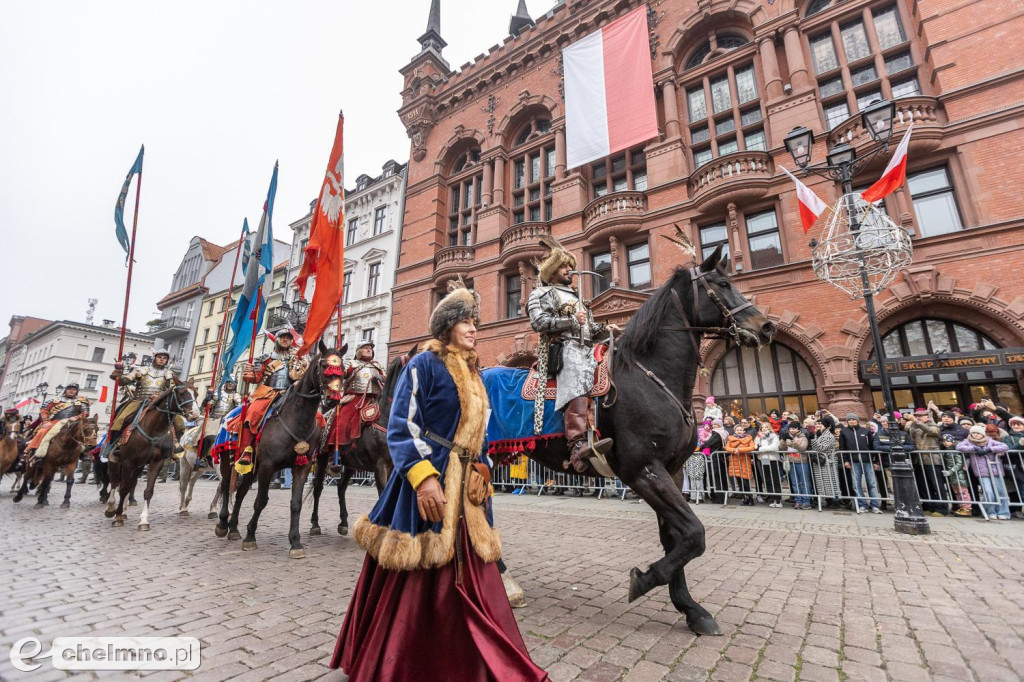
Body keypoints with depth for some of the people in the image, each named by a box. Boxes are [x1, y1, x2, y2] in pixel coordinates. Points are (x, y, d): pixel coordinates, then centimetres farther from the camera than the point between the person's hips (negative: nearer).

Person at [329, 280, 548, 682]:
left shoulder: (472, 375, 15)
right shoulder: (424, 365, -8)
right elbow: (401, 428, -16)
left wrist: (483, 477, 13)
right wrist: (423, 477, -26)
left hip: (467, 490, 8)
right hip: (429, 485, -7)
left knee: (472, 581, 13)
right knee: (415, 583, 6)